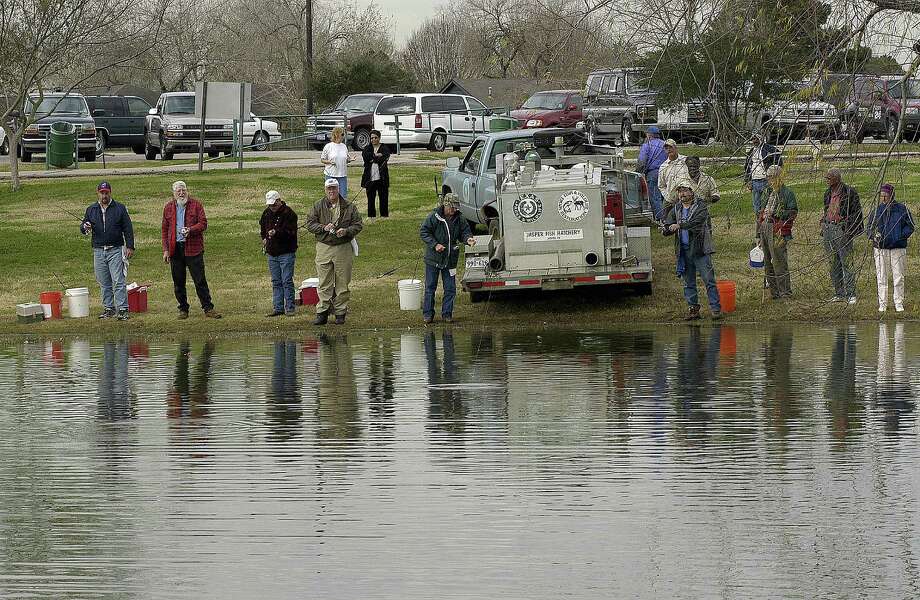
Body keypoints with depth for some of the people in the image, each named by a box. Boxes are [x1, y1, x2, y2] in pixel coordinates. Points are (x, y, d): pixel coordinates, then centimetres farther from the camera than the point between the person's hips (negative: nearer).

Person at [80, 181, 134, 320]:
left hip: (115, 250, -3)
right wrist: (85, 228, -12)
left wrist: (130, 246, -4)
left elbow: (128, 229, 4)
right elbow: (82, 228, 13)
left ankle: (122, 309, -12)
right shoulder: (91, 210, 12)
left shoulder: (119, 208, 4)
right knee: (104, 283, 7)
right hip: (98, 250, 3)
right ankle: (108, 308, 15)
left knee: (118, 281, -10)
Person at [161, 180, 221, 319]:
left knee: (200, 280, -3)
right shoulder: (168, 207, 9)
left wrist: (190, 229, -22)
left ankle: (208, 308, 0)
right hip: (175, 249, 3)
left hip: (193, 249, -3)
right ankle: (183, 309, 15)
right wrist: (166, 250, 3)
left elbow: (203, 223, -4)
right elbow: (164, 230, 11)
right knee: (178, 282, 6)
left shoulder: (196, 205, 2)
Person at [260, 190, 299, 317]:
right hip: (272, 253, 7)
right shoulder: (267, 212, 10)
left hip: (286, 253, -7)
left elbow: (290, 231, -22)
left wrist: (276, 233, -32)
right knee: (276, 282, 10)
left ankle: (289, 308, -2)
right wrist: (264, 237, 21)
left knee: (287, 281, -6)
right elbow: (262, 225, 31)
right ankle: (278, 308, 14)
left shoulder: (288, 213, -13)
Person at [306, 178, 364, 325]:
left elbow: (358, 225, 4)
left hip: (343, 248, 0)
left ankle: (340, 313, 10)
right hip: (323, 248, 0)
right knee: (324, 283, -1)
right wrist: (323, 228, -14)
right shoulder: (318, 207, 6)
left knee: (342, 283, 3)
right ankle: (322, 313, 0)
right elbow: (310, 224, 4)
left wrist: (346, 231, -14)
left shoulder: (349, 207, 4)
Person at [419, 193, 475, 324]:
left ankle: (447, 313, 15)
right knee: (430, 287, 5)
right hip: (433, 258, -3)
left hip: (450, 259, 3)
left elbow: (465, 232, 8)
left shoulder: (459, 219, -1)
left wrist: (468, 239, -16)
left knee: (450, 288, 5)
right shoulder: (434, 217, -13)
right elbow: (423, 231, -10)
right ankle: (428, 313, 14)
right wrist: (434, 245, -20)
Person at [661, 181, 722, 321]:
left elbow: (697, 222, -21)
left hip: (700, 249, -5)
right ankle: (693, 308, 16)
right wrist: (666, 229, -16)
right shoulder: (676, 209, 13)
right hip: (683, 250, 5)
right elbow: (668, 224, 8)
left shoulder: (701, 207, -5)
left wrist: (680, 225, -29)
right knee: (688, 282, 9)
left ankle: (716, 308, -4)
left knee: (709, 280, -6)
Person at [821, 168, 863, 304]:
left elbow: (857, 212, -7)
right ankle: (839, 294, 14)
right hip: (828, 229, 7)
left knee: (846, 262, -8)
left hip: (842, 229, -7)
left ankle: (851, 294, -6)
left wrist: (848, 228, -13)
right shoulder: (828, 193, 15)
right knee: (834, 263, 8)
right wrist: (823, 228, 17)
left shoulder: (849, 192, -7)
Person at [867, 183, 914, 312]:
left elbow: (910, 226, 4)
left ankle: (899, 303, 12)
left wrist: (901, 237, -10)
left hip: (898, 248, -2)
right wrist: (872, 237, -6)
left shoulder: (902, 210, -1)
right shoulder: (877, 210, 5)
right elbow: (869, 227, 14)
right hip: (880, 248, 2)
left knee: (898, 277, 2)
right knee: (881, 277, 4)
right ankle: (882, 304, 11)